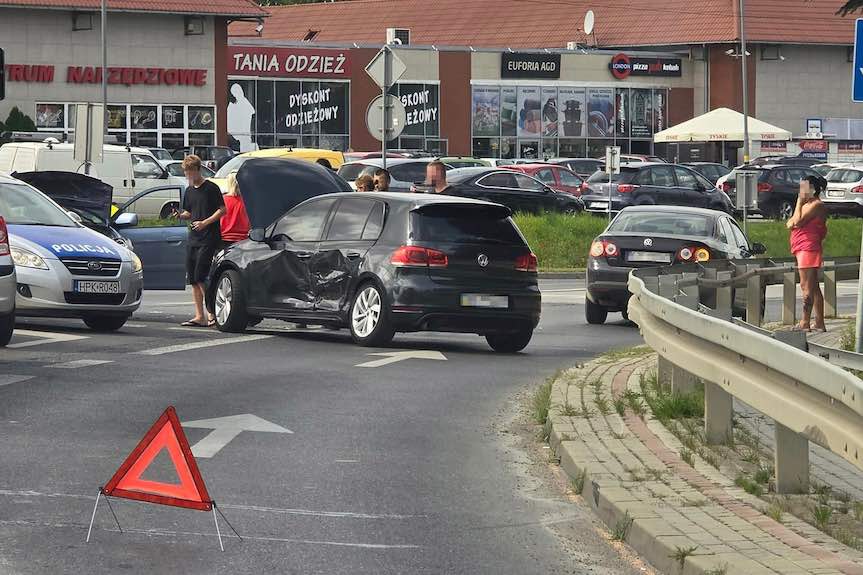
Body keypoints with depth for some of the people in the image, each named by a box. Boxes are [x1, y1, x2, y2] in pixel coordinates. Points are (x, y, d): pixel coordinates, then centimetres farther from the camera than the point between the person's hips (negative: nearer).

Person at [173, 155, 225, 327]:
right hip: (193, 240, 8)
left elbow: (222, 210, -8)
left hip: (209, 240, -8)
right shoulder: (189, 191, 15)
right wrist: (181, 215, 1)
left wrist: (205, 223, -18)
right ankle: (199, 317, 8)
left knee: (200, 277, -13)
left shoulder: (211, 188, -6)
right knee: (192, 279, 5)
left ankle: (212, 313, -5)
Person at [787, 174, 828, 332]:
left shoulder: (817, 205, -12)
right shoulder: (808, 204, 20)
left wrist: (799, 202, -9)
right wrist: (793, 222, -2)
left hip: (808, 249, -11)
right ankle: (820, 324, 13)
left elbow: (798, 221, -19)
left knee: (806, 287, -10)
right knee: (814, 288, 11)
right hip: (803, 249, 11)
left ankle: (805, 323, -10)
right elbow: (790, 223, 21)